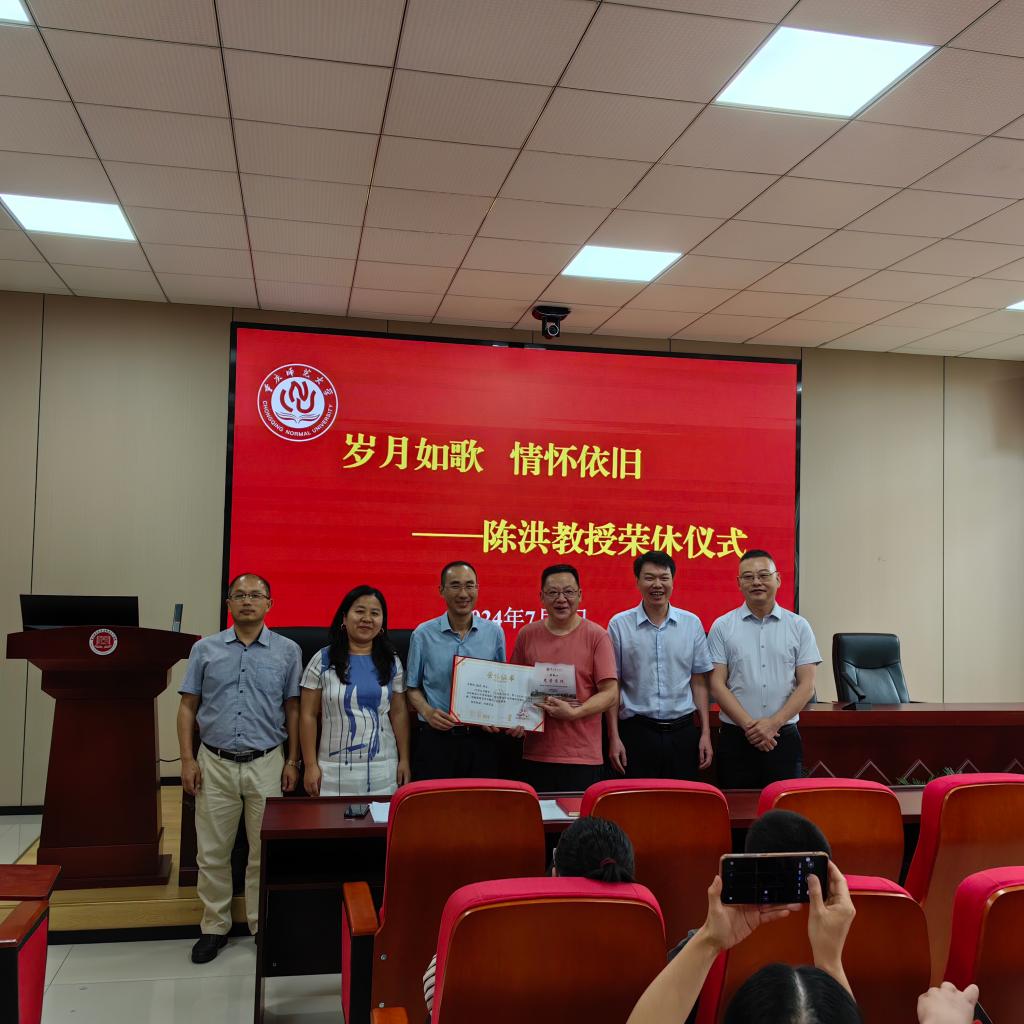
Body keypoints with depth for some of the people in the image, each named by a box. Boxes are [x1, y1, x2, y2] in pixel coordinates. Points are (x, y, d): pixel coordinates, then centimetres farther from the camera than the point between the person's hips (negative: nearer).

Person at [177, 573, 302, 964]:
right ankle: (214, 927, 22)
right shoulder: (205, 649, 4)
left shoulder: (287, 651, 3)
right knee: (212, 852, 8)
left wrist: (293, 761, 0)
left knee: (265, 851, 6)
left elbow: (293, 709, 5)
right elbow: (188, 706, 6)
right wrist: (187, 759, -2)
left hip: (266, 764, -1)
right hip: (215, 763, 1)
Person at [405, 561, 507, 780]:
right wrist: (427, 712, -11)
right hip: (436, 739, -1)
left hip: (481, 739, 1)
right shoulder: (423, 634, 1)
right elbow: (412, 687, 7)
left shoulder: (494, 633, 4)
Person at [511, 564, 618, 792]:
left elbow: (610, 694, -6)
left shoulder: (597, 636, -3)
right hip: (535, 754, 3)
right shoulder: (527, 634, 6)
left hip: (582, 756, -3)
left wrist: (574, 713, -19)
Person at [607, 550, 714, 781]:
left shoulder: (692, 623, 4)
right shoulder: (619, 625, -1)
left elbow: (699, 682, 8)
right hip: (637, 731, -2)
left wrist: (705, 733, 3)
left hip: (683, 732, 2)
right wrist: (614, 737, -3)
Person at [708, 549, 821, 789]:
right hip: (736, 737, -1)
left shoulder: (799, 626, 5)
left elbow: (806, 684, 1)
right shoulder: (722, 627, 2)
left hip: (784, 736, 1)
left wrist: (774, 723, -11)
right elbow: (717, 684, -2)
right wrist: (749, 724, -12)